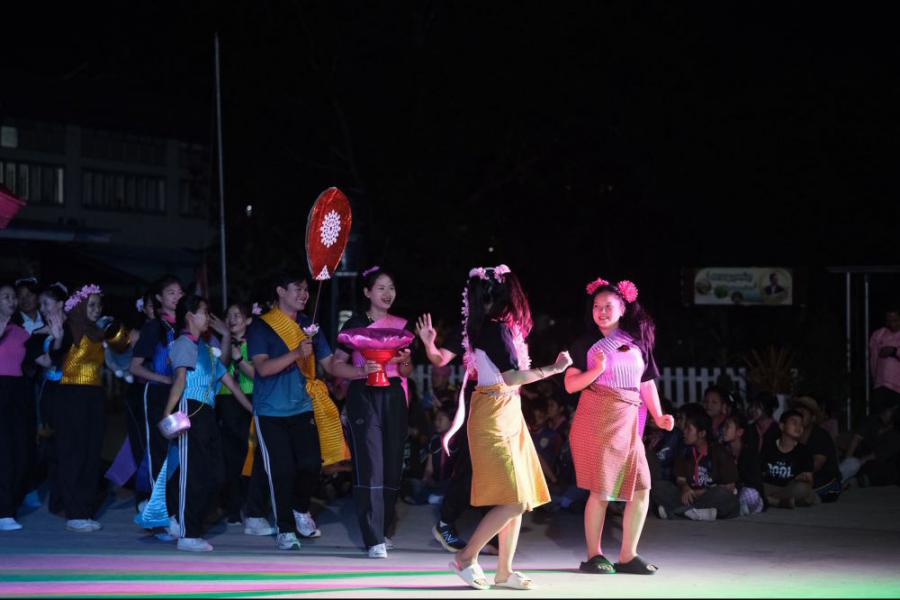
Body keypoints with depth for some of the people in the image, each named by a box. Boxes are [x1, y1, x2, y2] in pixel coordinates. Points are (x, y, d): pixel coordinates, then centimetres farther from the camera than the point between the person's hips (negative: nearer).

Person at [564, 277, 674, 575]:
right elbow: (571, 384, 1)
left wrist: (658, 416, 4)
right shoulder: (586, 343, 6)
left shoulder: (638, 343, 16)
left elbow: (647, 383, 17)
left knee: (641, 488, -2)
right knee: (601, 489, -7)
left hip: (627, 422, 4)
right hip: (597, 419, -4)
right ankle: (594, 556, 5)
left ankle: (628, 556, 6)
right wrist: (596, 370, -15)